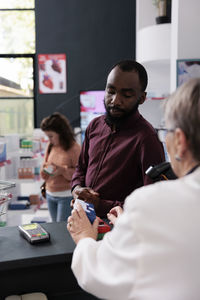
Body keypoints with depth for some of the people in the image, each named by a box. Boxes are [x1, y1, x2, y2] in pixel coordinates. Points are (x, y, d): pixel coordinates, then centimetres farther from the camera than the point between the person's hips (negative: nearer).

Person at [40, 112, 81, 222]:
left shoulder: (74, 148, -14)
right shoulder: (51, 146, 6)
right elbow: (44, 165, 15)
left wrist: (62, 170, -25)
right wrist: (45, 169, -7)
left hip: (66, 196, -6)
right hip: (50, 194, 7)